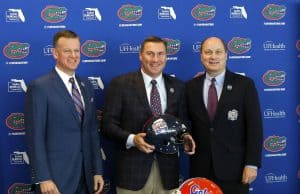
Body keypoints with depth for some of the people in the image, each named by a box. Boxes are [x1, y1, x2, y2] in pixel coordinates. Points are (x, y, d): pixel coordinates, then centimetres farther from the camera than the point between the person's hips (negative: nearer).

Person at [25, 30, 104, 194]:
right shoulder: (39, 87, -9)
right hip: (56, 176, -6)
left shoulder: (86, 87, 10)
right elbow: (35, 137, -12)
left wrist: (97, 171, 7)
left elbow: (92, 131, 11)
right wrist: (43, 178, -15)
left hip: (86, 174, 6)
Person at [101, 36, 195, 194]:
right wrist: (132, 139, -19)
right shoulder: (120, 84, -3)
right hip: (132, 169, -3)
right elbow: (108, 124, -5)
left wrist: (185, 138, -7)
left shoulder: (178, 87, 9)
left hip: (167, 169, 3)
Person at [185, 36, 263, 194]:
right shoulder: (191, 87, 5)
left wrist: (252, 164, -10)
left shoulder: (244, 84, -2)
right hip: (200, 168, 2)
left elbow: (254, 126, -6)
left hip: (234, 167, -2)